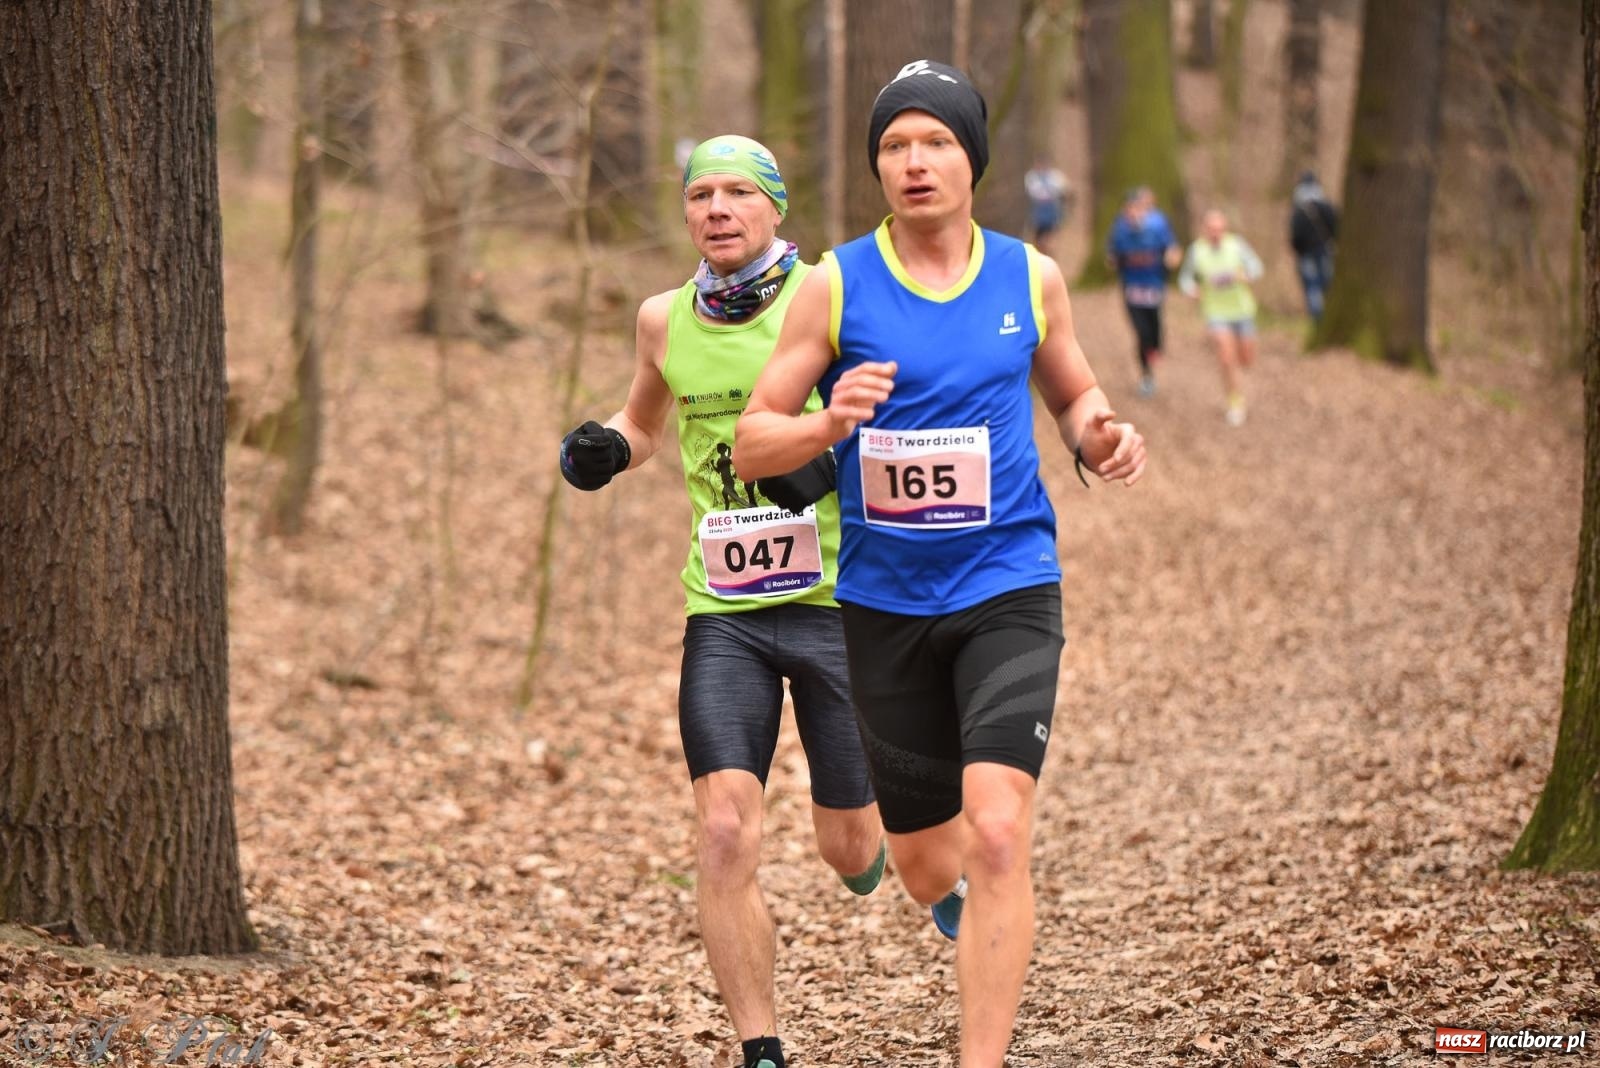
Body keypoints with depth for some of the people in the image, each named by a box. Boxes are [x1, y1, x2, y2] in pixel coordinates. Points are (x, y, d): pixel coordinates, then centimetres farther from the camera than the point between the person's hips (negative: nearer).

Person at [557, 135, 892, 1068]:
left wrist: (832, 463, -21)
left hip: (836, 600, -2)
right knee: (726, 834, -13)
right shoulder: (666, 320, 7)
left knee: (849, 849, 7)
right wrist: (604, 449, 4)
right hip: (723, 614, 2)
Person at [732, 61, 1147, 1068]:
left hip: (1008, 589, -1)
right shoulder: (835, 285, -4)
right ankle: (966, 900, 51)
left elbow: (1074, 393, 18)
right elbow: (751, 440, -3)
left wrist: (1103, 437, -5)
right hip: (886, 601, 1)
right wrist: (828, 424, -24)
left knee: (997, 835, -20)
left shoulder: (1030, 276, 1)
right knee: (925, 863, 14)